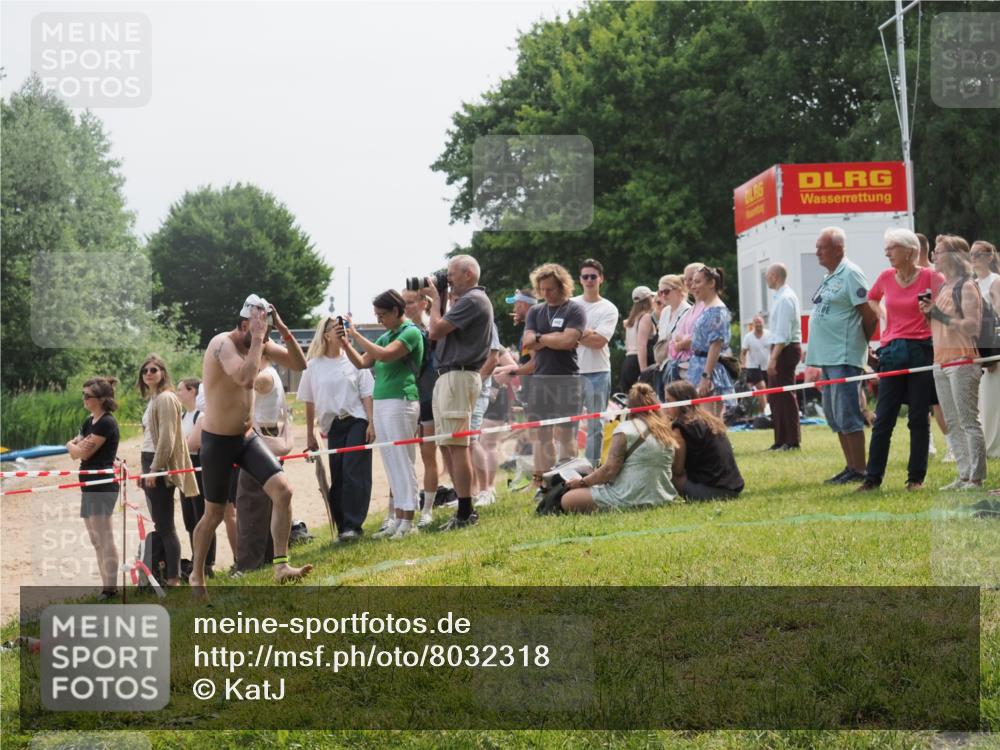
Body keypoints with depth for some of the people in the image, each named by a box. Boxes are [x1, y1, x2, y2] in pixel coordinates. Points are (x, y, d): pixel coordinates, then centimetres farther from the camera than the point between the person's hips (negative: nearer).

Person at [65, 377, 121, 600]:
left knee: (104, 538, -9)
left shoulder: (106, 423, -13)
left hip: (103, 486, -10)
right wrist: (77, 446, -7)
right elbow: (72, 449, 14)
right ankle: (106, 587, 14)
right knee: (96, 540, 10)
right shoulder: (90, 422, 15)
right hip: (90, 485, 10)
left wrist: (78, 448, 5)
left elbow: (84, 453, -15)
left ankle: (110, 588, -7)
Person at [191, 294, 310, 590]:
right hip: (218, 441, -6)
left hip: (247, 437, 6)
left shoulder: (260, 345, 2)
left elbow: (300, 365, 3)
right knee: (214, 513, 7)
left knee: (283, 490, -13)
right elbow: (246, 378, -38)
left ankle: (281, 566, -8)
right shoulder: (222, 343, -21)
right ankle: (197, 575, 28)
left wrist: (284, 330, -10)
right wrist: (257, 338, -31)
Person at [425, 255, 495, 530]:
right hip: (449, 376, 11)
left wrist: (435, 300, -3)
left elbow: (435, 331, -18)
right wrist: (437, 300, 11)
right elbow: (439, 330, 18)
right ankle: (464, 511, 17)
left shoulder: (472, 300, -13)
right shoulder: (469, 300, 21)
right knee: (447, 444, 13)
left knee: (456, 445, -11)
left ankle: (465, 513, -11)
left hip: (459, 377, -11)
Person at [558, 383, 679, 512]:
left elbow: (610, 469, -12)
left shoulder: (626, 429, -9)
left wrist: (582, 482, 3)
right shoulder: (667, 430, 9)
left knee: (567, 501, -2)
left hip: (629, 500, -8)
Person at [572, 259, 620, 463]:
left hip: (597, 372, -2)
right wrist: (586, 334, -10)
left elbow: (599, 341, -10)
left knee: (595, 425, 3)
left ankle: (592, 465, 8)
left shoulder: (608, 309, 2)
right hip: (572, 371, 2)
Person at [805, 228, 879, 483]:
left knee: (847, 415, -8)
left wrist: (860, 343, -3)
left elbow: (870, 316, -15)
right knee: (834, 416, 13)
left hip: (844, 357, -10)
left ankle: (859, 470, -3)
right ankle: (850, 467, 20)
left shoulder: (851, 274, -12)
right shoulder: (829, 277, 17)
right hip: (828, 357, 10)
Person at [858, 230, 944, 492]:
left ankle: (916, 477, 10)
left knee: (919, 418, 2)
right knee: (883, 418, 1)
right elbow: (871, 299, 26)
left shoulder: (929, 277, -6)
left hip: (921, 350, -3)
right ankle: (873, 477, 5)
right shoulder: (886, 277, 7)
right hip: (893, 352, 3)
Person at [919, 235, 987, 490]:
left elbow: (973, 325, -17)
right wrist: (928, 313, 4)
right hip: (941, 363, 9)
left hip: (962, 362, -9)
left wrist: (943, 316, -19)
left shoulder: (967, 287, -9)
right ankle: (964, 476, 14)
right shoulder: (942, 287, 17)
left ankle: (976, 477, -6)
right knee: (953, 424, 10)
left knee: (969, 422, -8)